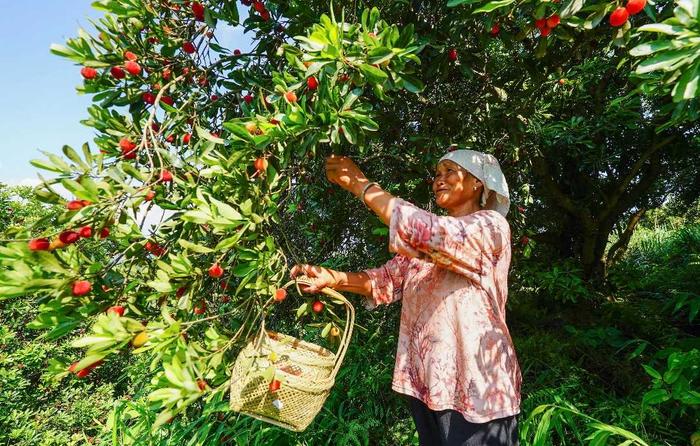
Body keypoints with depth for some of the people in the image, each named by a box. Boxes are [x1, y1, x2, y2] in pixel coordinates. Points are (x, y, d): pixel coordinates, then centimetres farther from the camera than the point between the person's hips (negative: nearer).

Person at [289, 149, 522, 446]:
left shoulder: (491, 225, -9)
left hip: (474, 387, -6)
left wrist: (360, 183, -17)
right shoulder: (429, 239, 15)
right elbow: (390, 279, 5)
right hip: (424, 380, 7)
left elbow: (420, 229, -25)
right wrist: (332, 278, -10)